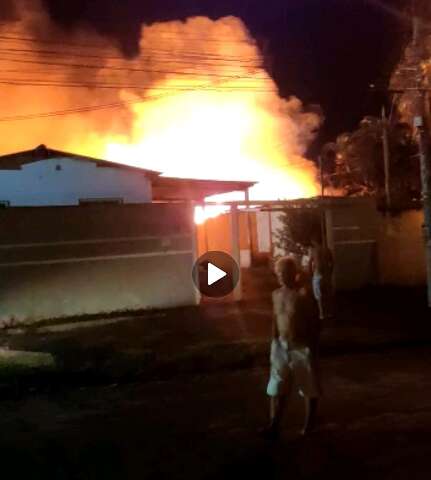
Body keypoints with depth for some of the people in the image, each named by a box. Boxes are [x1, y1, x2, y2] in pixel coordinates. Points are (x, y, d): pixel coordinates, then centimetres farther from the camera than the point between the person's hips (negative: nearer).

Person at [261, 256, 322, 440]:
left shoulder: (304, 294, -16)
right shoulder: (276, 294, 3)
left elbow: (315, 323, -13)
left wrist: (313, 349, -14)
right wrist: (274, 344, 12)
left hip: (302, 348, -5)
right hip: (282, 347, 5)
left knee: (309, 389, 11)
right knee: (276, 388, 4)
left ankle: (309, 424, 28)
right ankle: (274, 426, 10)